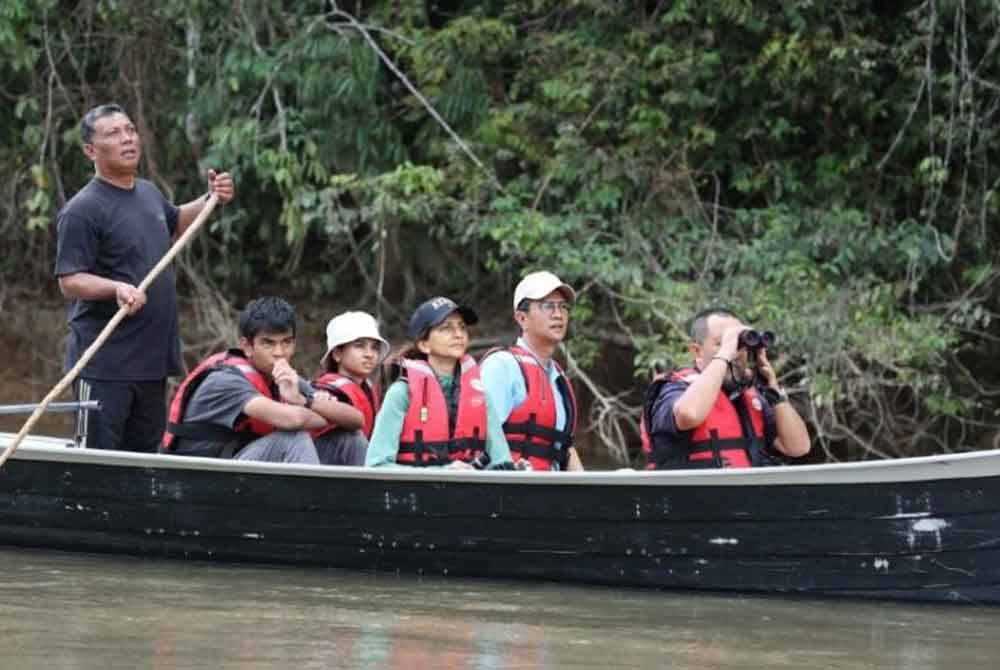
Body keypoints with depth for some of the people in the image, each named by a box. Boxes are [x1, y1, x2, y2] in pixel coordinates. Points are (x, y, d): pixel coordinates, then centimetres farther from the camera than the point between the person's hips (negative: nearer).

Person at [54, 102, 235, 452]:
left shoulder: (149, 194, 13)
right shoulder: (83, 210, -13)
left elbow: (175, 221, 36)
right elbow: (69, 281, -18)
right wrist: (117, 288, -33)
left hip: (152, 359, 8)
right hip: (104, 363, -8)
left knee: (144, 453, 14)